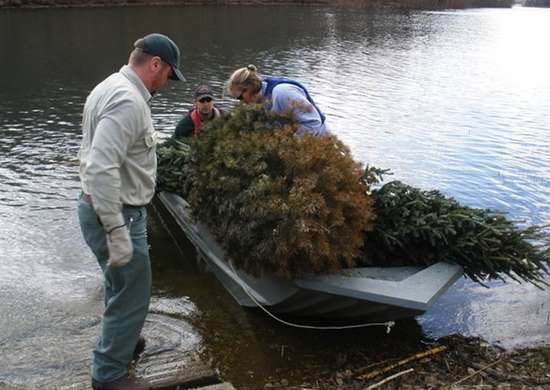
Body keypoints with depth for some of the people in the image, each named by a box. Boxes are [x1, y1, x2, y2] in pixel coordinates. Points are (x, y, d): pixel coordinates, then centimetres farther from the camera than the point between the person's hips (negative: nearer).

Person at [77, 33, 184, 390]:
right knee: (132, 295, 5)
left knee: (121, 284, 28)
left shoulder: (113, 87, 10)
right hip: (118, 214, -10)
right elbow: (101, 169, -32)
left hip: (108, 209, 10)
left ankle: (120, 339, 49)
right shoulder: (128, 101, -23)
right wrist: (117, 231, -29)